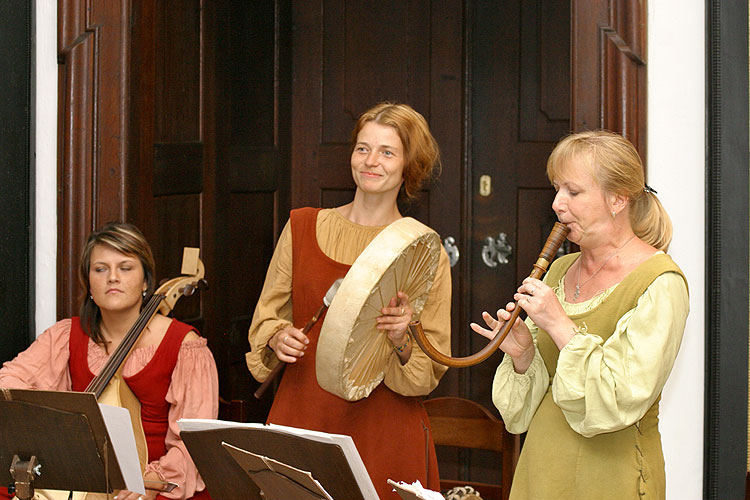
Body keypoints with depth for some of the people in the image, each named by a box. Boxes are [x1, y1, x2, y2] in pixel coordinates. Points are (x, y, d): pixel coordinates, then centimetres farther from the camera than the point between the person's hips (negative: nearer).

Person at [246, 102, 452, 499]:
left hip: (383, 433, -2)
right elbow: (265, 319, 16)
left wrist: (402, 341, -17)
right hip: (300, 420, 2)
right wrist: (278, 338, -5)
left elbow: (430, 373, 2)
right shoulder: (302, 227, 7)